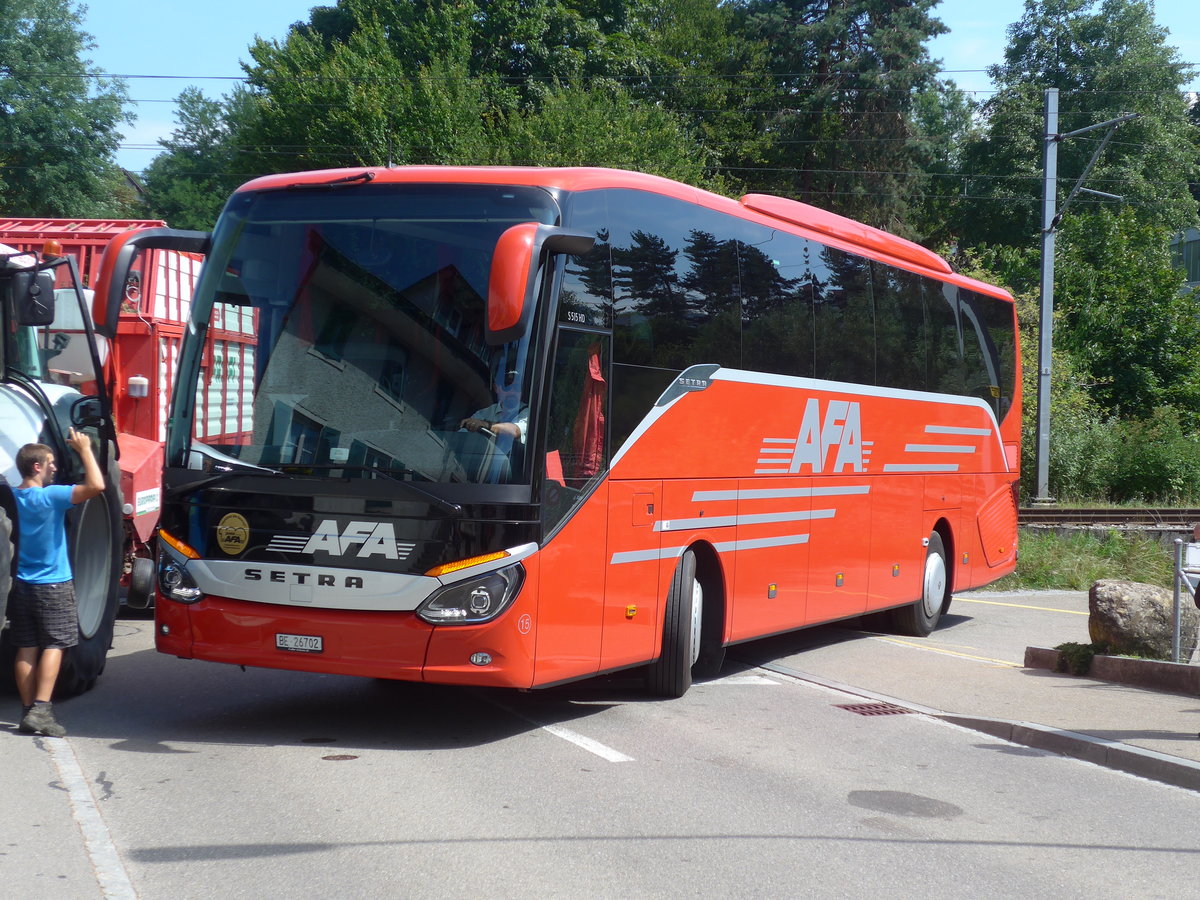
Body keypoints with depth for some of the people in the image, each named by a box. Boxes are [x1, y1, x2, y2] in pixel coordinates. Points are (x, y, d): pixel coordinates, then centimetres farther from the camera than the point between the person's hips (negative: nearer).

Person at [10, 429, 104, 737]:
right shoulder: (50, 496, -17)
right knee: (53, 645, -2)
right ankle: (41, 711, -11)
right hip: (53, 585, -6)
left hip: (23, 584, 7)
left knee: (26, 648, 8)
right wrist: (85, 449, -16)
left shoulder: (13, 497, 3)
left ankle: (27, 712, 9)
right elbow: (96, 485, -26)